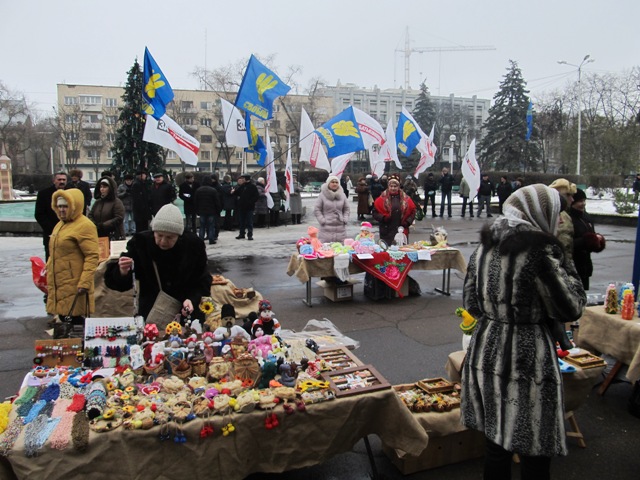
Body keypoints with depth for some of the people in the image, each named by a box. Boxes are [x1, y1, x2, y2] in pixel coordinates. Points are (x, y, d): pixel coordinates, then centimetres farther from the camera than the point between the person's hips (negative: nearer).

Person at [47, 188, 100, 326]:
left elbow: (92, 256, -18)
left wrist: (84, 282, -23)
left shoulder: (84, 226, -12)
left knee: (76, 320, -6)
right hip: (58, 285, 9)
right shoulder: (60, 224, 16)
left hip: (74, 287, -9)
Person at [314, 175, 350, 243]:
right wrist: (322, 220, -8)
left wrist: (345, 219, 4)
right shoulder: (322, 195, -3)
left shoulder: (342, 195, 9)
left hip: (340, 227, 4)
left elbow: (347, 209, 17)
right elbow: (316, 210, -1)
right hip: (326, 228, -4)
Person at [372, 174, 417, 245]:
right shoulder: (382, 198, 1)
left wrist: (408, 222, -3)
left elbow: (412, 211, 11)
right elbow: (375, 213, 2)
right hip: (386, 232, -2)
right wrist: (383, 218, -15)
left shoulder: (405, 198, 6)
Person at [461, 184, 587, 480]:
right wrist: (567, 267, 3)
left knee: (496, 442, 20)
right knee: (534, 452, 10)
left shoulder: (485, 246, 6)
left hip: (486, 352, 7)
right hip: (528, 359, -7)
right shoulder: (541, 248, -16)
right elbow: (571, 308, -10)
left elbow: (470, 303, 11)